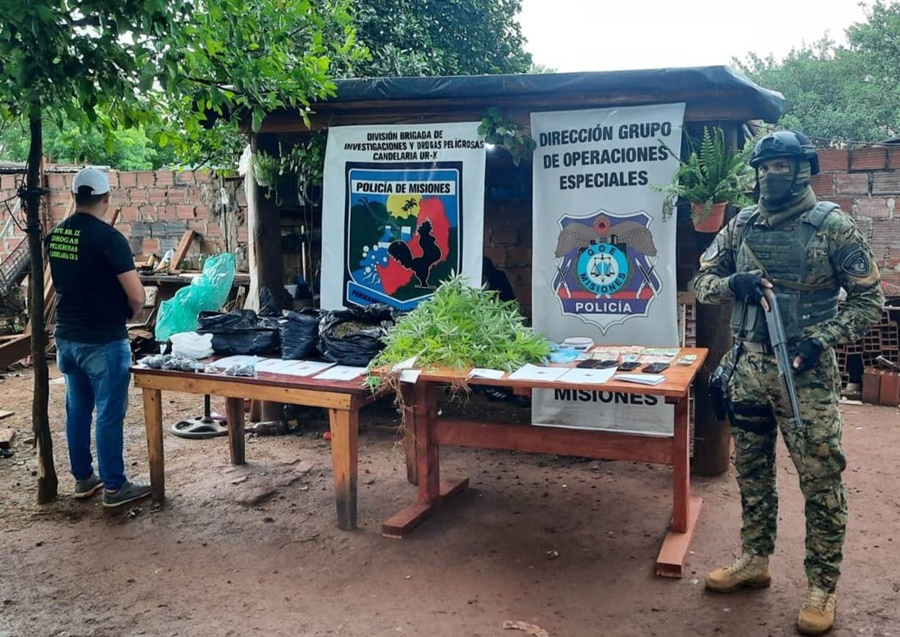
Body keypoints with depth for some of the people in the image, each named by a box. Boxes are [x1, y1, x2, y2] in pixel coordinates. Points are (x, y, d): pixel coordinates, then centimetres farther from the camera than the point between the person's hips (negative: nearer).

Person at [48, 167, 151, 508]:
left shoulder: (55, 235, 5)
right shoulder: (108, 237, -18)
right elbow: (137, 296, -20)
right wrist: (129, 311, 1)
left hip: (66, 337, 7)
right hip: (103, 340, -7)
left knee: (77, 409, 16)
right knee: (109, 414, 1)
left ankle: (83, 478, 27)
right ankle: (114, 487, 9)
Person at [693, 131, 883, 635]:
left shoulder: (833, 226, -7)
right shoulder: (741, 225, 5)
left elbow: (870, 300, -6)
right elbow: (702, 281, 11)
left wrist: (820, 339, -20)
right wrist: (733, 283, -11)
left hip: (806, 371, -4)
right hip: (749, 366, 5)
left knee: (821, 480, 3)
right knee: (751, 470, 15)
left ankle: (823, 586, 17)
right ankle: (755, 561, 31)